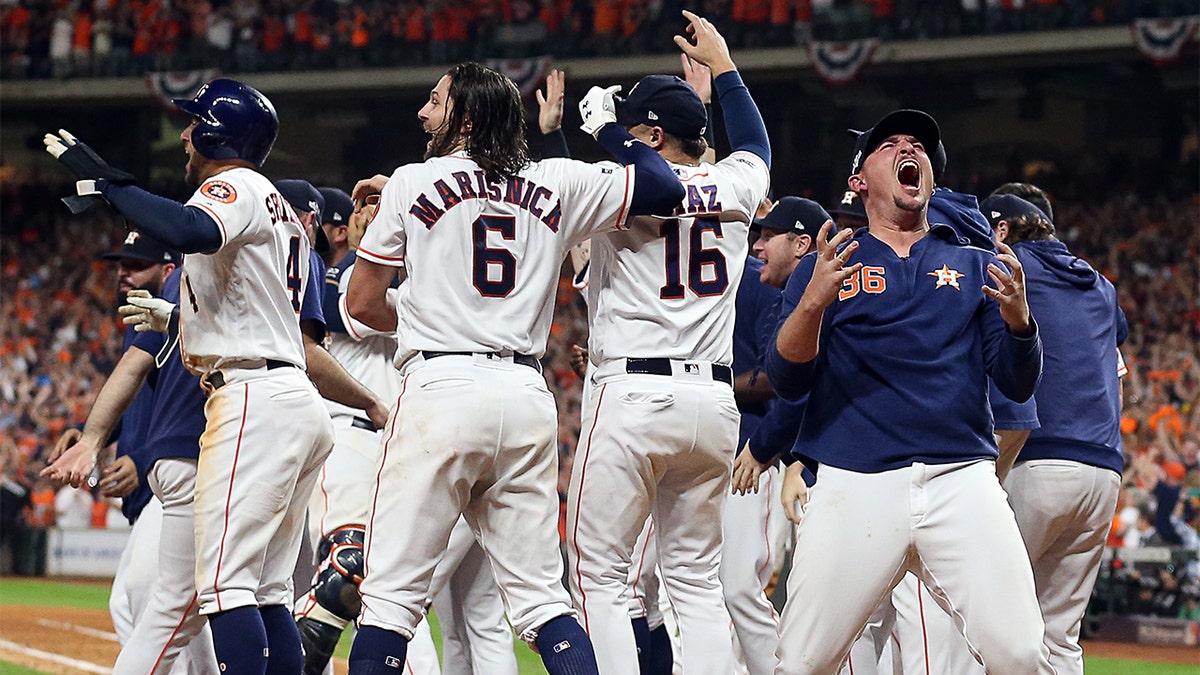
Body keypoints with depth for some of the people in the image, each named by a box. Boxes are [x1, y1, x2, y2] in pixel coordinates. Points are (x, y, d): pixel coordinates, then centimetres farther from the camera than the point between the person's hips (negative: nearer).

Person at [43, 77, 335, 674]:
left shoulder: (233, 186, -5)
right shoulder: (282, 210, 26)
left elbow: (190, 232, -29)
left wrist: (105, 180, -20)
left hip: (255, 399, -10)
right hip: (297, 403, 10)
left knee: (225, 583, -16)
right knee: (266, 595, 9)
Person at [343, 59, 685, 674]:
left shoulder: (411, 184, 4)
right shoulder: (559, 184, 11)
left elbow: (361, 304, 9)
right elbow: (664, 189, 12)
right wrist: (607, 127, 25)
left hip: (442, 387, -4)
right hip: (527, 393, 4)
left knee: (392, 591, -3)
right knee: (541, 596, 7)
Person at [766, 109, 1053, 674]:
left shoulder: (976, 267, 20)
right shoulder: (826, 266, 15)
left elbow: (1018, 385, 13)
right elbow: (787, 382, 4)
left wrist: (1017, 320, -8)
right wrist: (813, 303, -14)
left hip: (963, 480, 1)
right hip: (854, 486, -1)